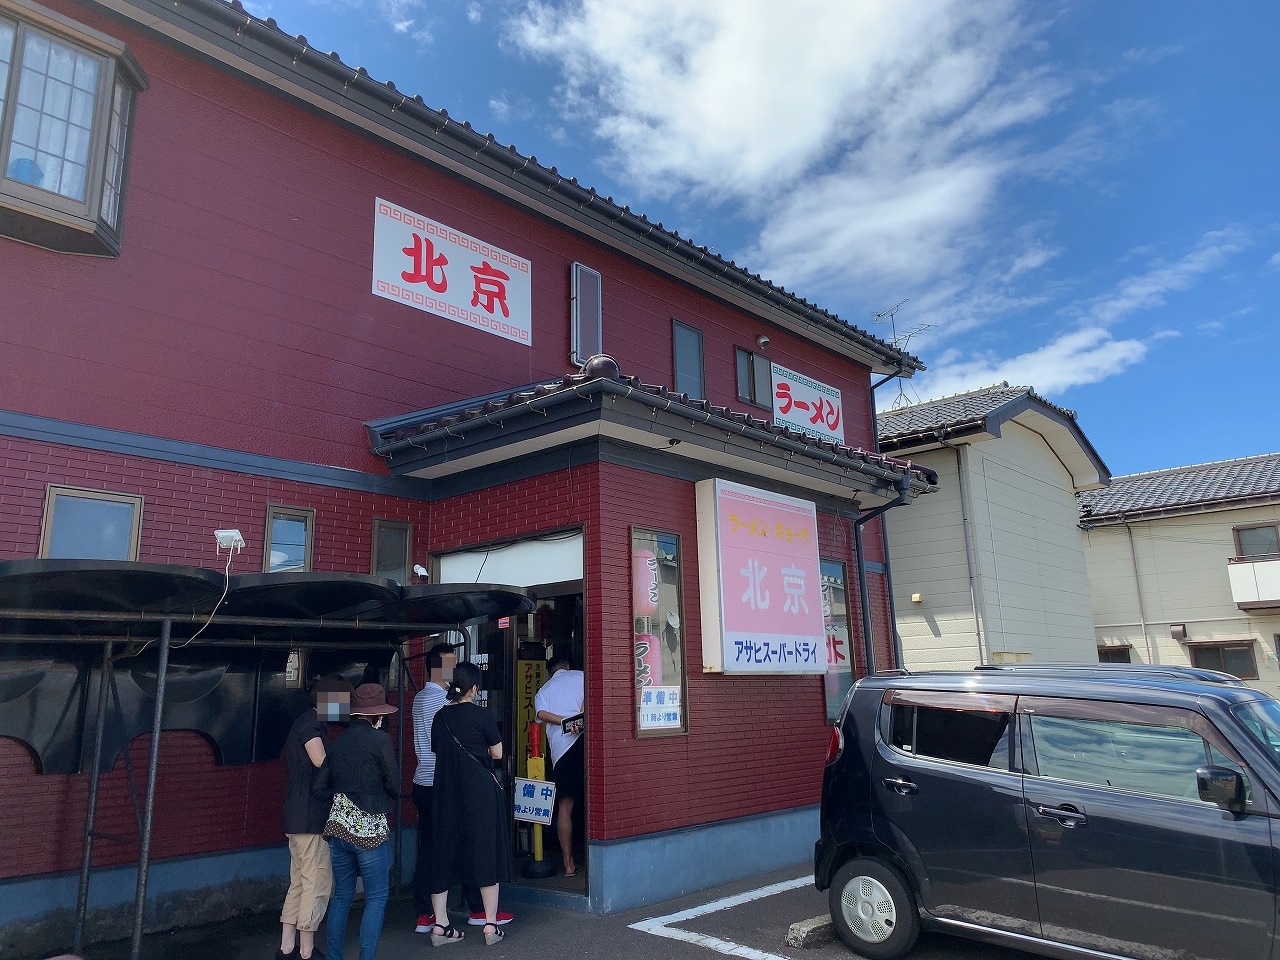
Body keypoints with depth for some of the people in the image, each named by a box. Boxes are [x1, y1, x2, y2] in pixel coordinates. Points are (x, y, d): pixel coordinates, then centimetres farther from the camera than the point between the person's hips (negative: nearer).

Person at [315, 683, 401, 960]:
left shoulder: (337, 741, 6)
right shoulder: (379, 739, -11)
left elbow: (320, 788, 7)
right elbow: (394, 785, -7)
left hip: (338, 826, 6)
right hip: (369, 828, -6)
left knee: (341, 896, 17)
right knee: (376, 898, 5)